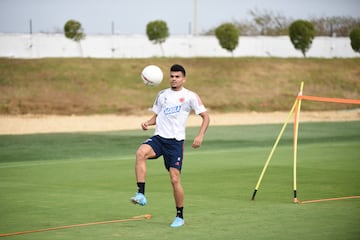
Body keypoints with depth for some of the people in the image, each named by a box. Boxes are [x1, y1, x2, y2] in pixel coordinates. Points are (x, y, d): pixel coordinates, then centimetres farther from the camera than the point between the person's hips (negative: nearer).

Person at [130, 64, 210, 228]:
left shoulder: (190, 96, 1)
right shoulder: (162, 95, 14)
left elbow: (205, 117, 1)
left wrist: (200, 136, -14)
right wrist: (148, 123, 1)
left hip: (175, 141, -3)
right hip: (158, 138, 3)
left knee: (175, 179, -6)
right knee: (141, 152, -29)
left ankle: (180, 216, 11)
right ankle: (141, 194, -31)